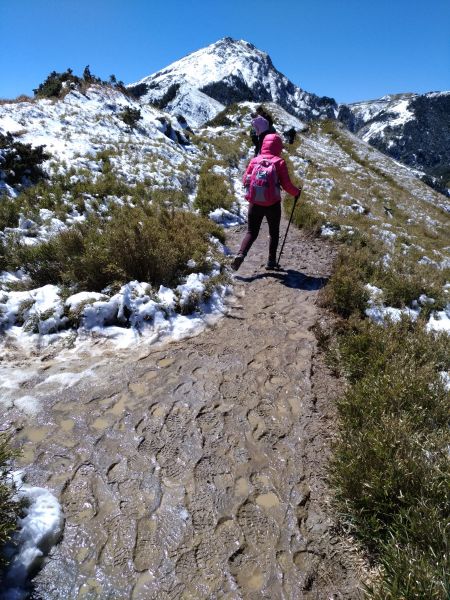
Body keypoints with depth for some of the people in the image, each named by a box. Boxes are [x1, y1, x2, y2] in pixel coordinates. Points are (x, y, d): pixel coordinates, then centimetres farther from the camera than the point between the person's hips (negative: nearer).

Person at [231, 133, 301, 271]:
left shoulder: (255, 160, 1)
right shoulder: (279, 162, -6)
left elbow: (245, 180, 3)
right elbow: (286, 185, -8)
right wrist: (296, 192, 10)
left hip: (255, 203, 2)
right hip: (273, 205, -2)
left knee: (251, 233, 11)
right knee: (274, 233, 17)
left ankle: (240, 254, -12)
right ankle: (271, 261, 19)